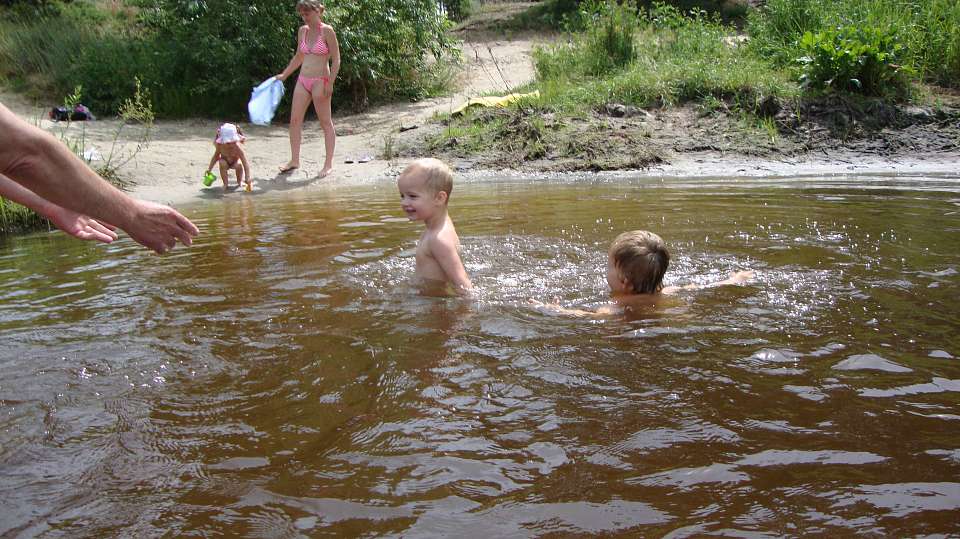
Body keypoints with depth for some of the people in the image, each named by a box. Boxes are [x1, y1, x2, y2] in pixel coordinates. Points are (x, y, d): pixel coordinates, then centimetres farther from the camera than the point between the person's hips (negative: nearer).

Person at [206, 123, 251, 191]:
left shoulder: (237, 147, -35)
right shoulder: (220, 146, -27)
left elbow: (246, 163, -39)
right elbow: (216, 156, -6)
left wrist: (248, 179, -46)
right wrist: (209, 169, -13)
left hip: (235, 161, -1)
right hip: (225, 162, 1)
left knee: (239, 165, -34)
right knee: (222, 163, -33)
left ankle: (240, 181, -2)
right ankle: (226, 183, -14)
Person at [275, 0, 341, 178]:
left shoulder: (327, 31, -9)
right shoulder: (302, 31, 10)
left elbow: (336, 60, -10)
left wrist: (329, 84, -16)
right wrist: (284, 75, 23)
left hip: (320, 81, -7)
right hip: (303, 80, 7)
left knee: (326, 122, 0)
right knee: (294, 120, 4)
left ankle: (328, 163, 6)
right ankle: (294, 160, 14)